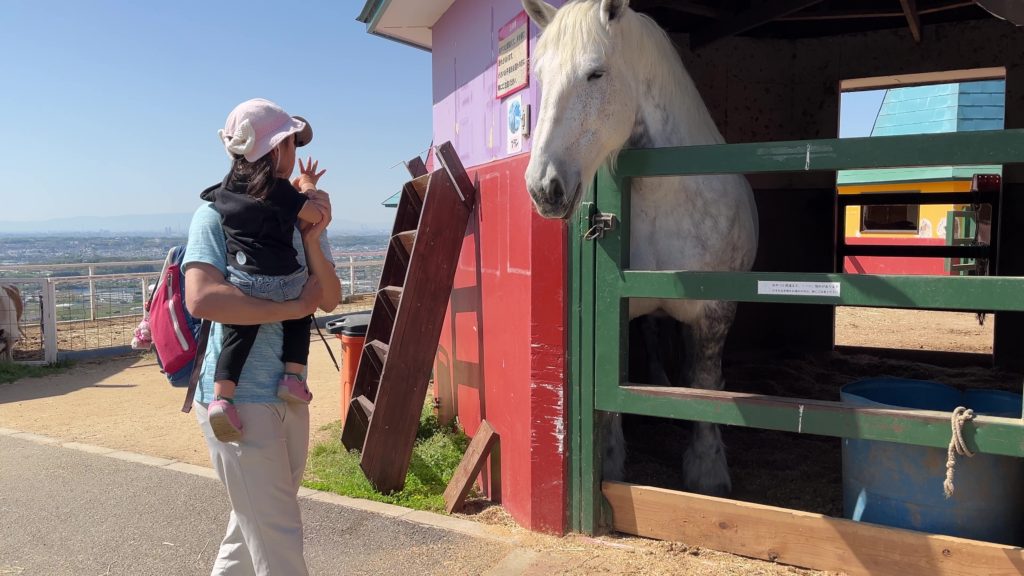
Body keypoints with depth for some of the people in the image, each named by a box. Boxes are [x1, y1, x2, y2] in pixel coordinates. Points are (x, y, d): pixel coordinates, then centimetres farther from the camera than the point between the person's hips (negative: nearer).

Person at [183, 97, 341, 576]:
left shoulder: (303, 215, 8)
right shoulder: (217, 214, -9)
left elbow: (330, 300, 2)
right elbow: (201, 299, -24)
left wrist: (313, 240, -14)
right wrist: (293, 307, -17)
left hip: (289, 397, 6)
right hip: (237, 399, -6)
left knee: (255, 527, 20)